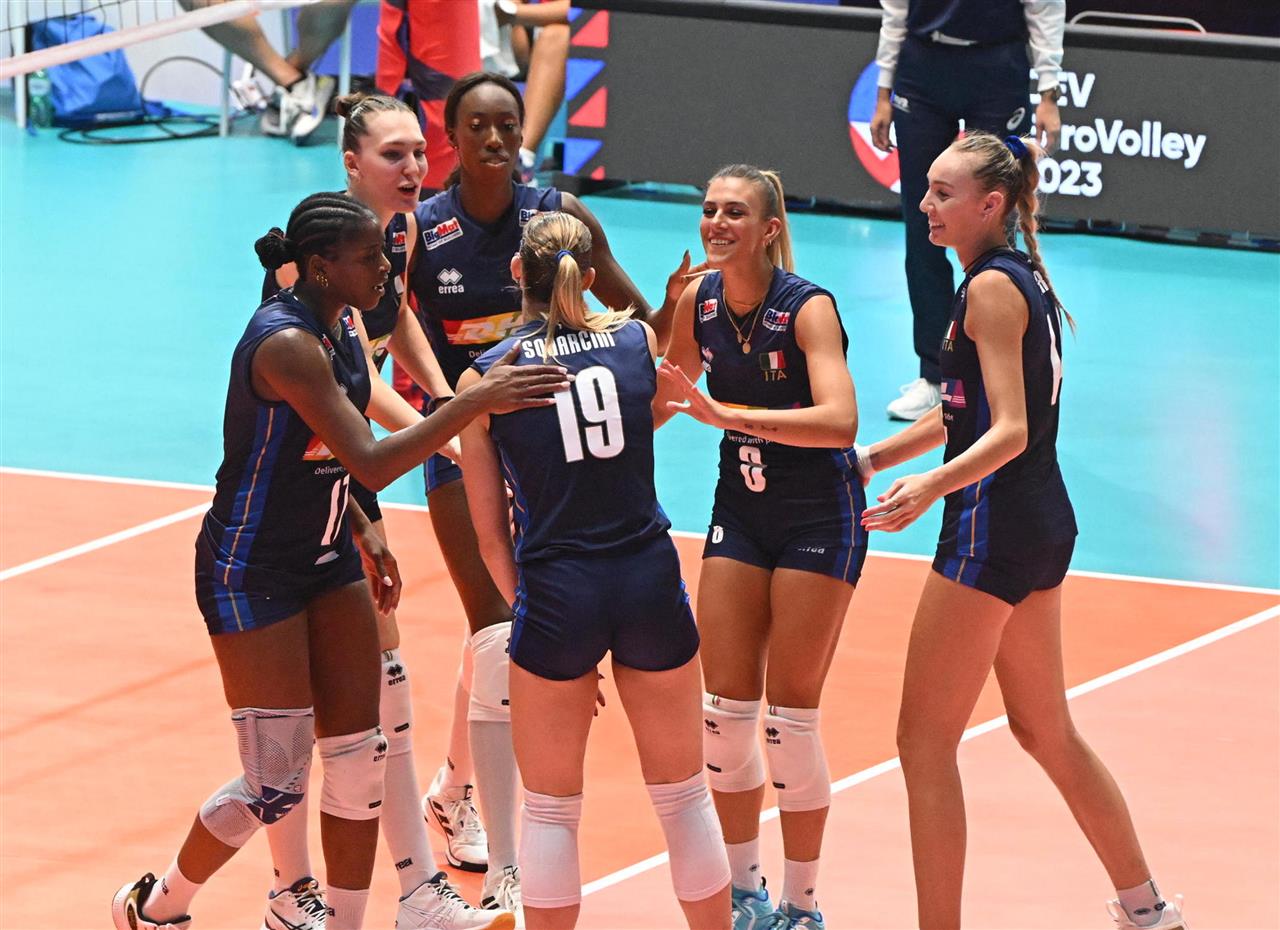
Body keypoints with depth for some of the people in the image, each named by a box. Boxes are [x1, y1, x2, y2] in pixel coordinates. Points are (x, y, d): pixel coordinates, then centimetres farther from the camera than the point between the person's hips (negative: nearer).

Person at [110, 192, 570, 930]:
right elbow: (370, 463, -34)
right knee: (276, 786, -5)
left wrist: (362, 533, 12)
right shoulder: (285, 343, -27)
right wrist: (476, 403, -37)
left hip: (327, 561, 9)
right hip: (252, 572, -9)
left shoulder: (341, 328, 3)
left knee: (360, 762, 6)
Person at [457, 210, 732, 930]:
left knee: (550, 809, 11)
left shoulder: (485, 381, -2)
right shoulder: (637, 339, 3)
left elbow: (490, 532, 1)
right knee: (684, 796, 14)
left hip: (556, 593, -2)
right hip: (651, 581, 2)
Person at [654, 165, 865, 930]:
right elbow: (666, 398, 15)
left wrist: (728, 414, -43)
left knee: (790, 716, -4)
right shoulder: (698, 302, -3)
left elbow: (839, 420, -37)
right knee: (725, 709, 3)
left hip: (818, 518, -6)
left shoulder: (809, 308, -21)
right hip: (741, 511, 6)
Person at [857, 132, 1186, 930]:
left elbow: (1010, 431, -23)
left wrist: (933, 483, -38)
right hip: (1043, 524, 10)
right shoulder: (1025, 277, 13)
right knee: (1046, 730, 21)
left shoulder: (991, 288, -15)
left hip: (992, 527, -10)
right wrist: (868, 460, 26)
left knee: (926, 740, -6)